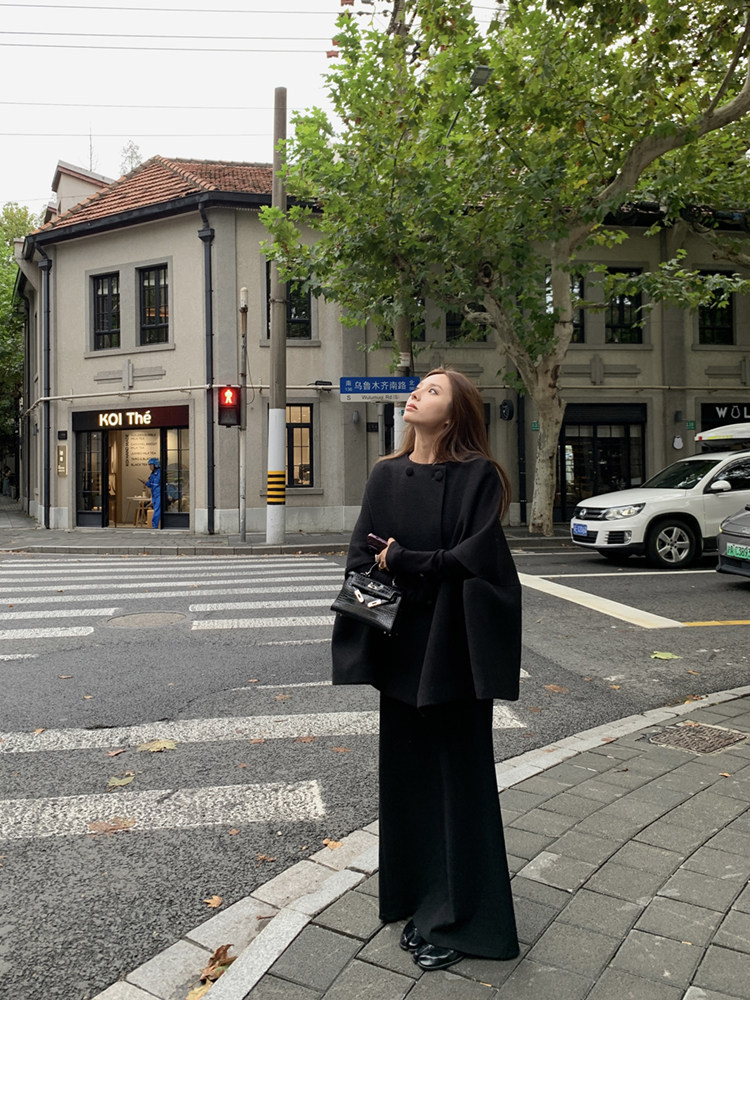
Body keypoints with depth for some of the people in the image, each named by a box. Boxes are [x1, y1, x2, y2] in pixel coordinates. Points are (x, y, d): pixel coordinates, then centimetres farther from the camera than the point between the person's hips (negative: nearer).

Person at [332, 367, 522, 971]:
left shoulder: (478, 477, -7)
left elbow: (476, 558, -15)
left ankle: (458, 917, 19)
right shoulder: (386, 476, 8)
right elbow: (361, 555, 4)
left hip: (453, 649, -5)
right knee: (406, 774, 12)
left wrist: (403, 562, -12)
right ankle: (420, 902, 29)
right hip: (401, 649, 5)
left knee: (458, 776, 5)